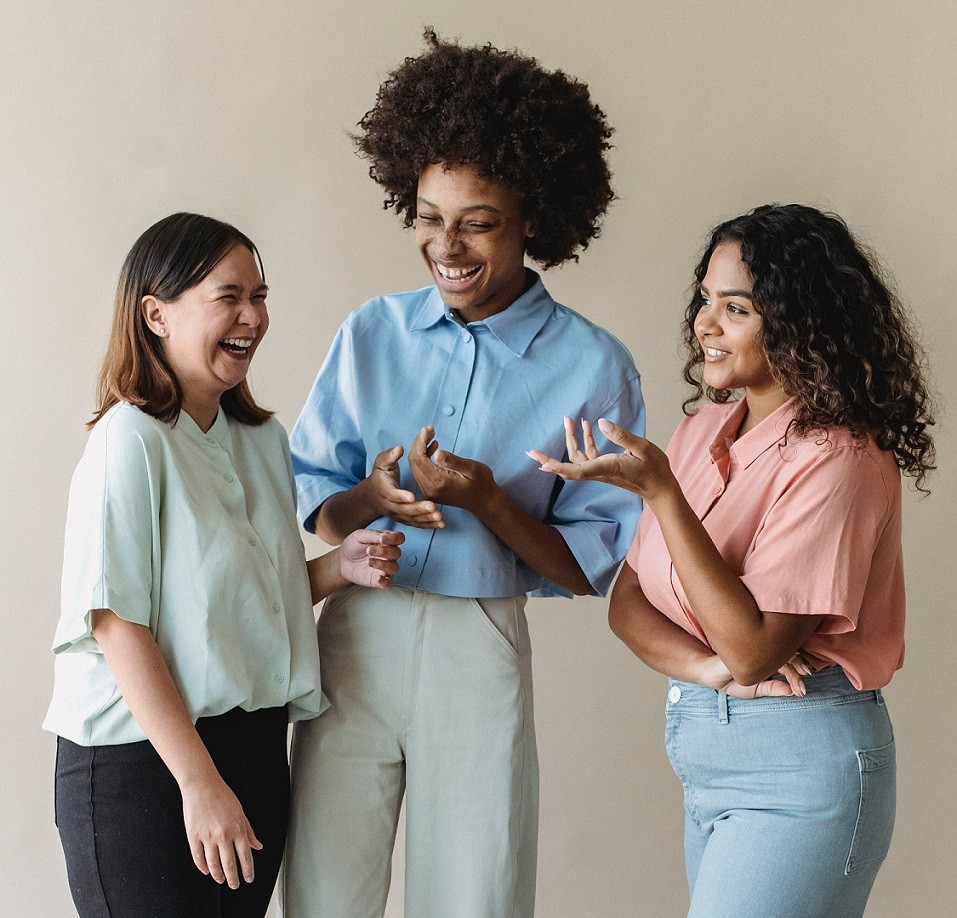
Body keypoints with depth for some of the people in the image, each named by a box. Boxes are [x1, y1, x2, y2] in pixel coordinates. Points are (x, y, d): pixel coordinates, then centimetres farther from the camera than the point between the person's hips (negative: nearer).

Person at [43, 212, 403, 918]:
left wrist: (339, 567, 1)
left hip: (256, 748, 7)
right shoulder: (130, 441, -13)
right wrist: (200, 782, -20)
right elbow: (116, 622, -18)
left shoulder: (264, 438, 10)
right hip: (142, 762, -7)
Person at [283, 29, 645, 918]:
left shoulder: (592, 367, -4)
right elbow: (304, 498, 8)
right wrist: (369, 497, -14)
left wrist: (486, 500, -19)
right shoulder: (374, 333, 5)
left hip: (479, 651, -2)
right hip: (352, 638, 2)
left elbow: (591, 568, -3)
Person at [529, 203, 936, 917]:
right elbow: (627, 601, 5)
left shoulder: (836, 458, -17)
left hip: (802, 769, -8)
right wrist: (706, 665, -16)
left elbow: (752, 650, -22)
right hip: (707, 758, 8)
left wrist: (659, 489, -25)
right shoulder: (704, 431, 7)